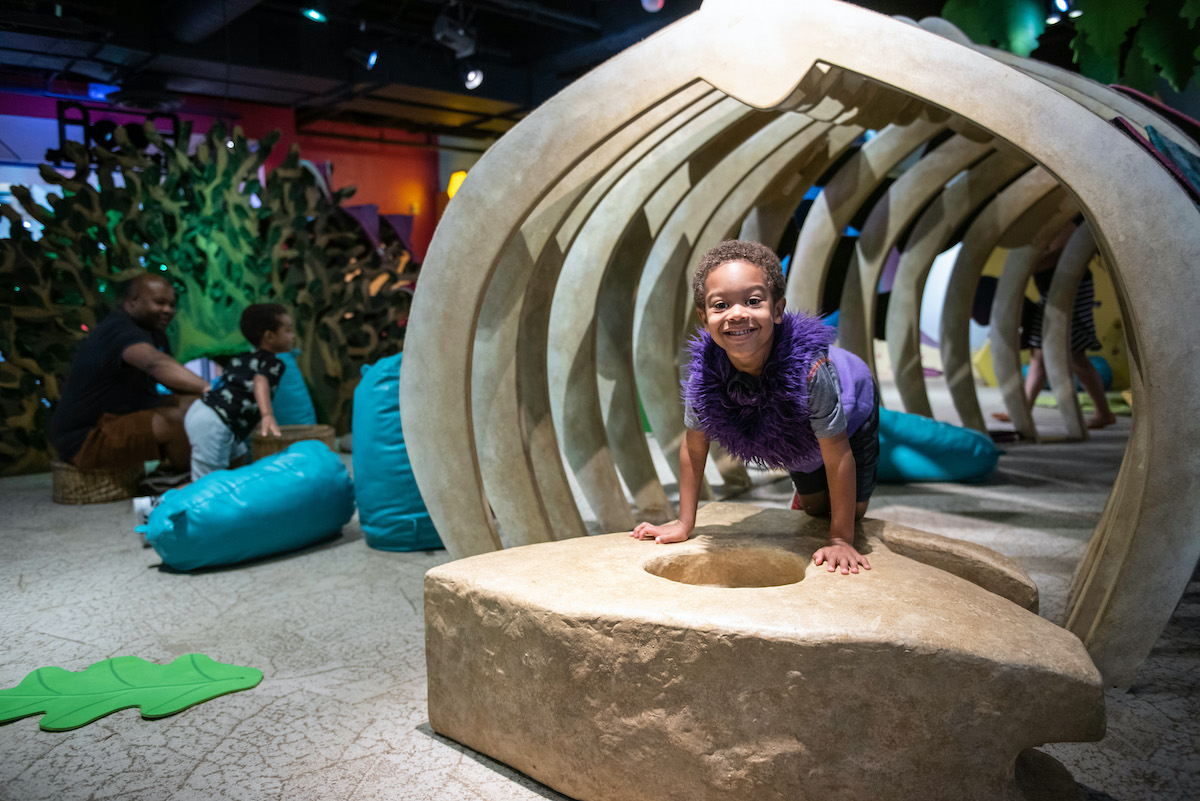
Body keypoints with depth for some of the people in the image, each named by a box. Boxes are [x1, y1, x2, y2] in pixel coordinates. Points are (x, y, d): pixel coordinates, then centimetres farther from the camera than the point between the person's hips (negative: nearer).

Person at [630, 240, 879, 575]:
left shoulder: (810, 368, -48)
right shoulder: (704, 372, -38)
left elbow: (837, 454, -36)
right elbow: (694, 447, -21)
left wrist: (841, 540, -31)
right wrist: (684, 524, -16)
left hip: (852, 406, -3)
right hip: (797, 433, 3)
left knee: (854, 511, 8)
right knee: (814, 507, 21)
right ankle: (805, 492, 54)